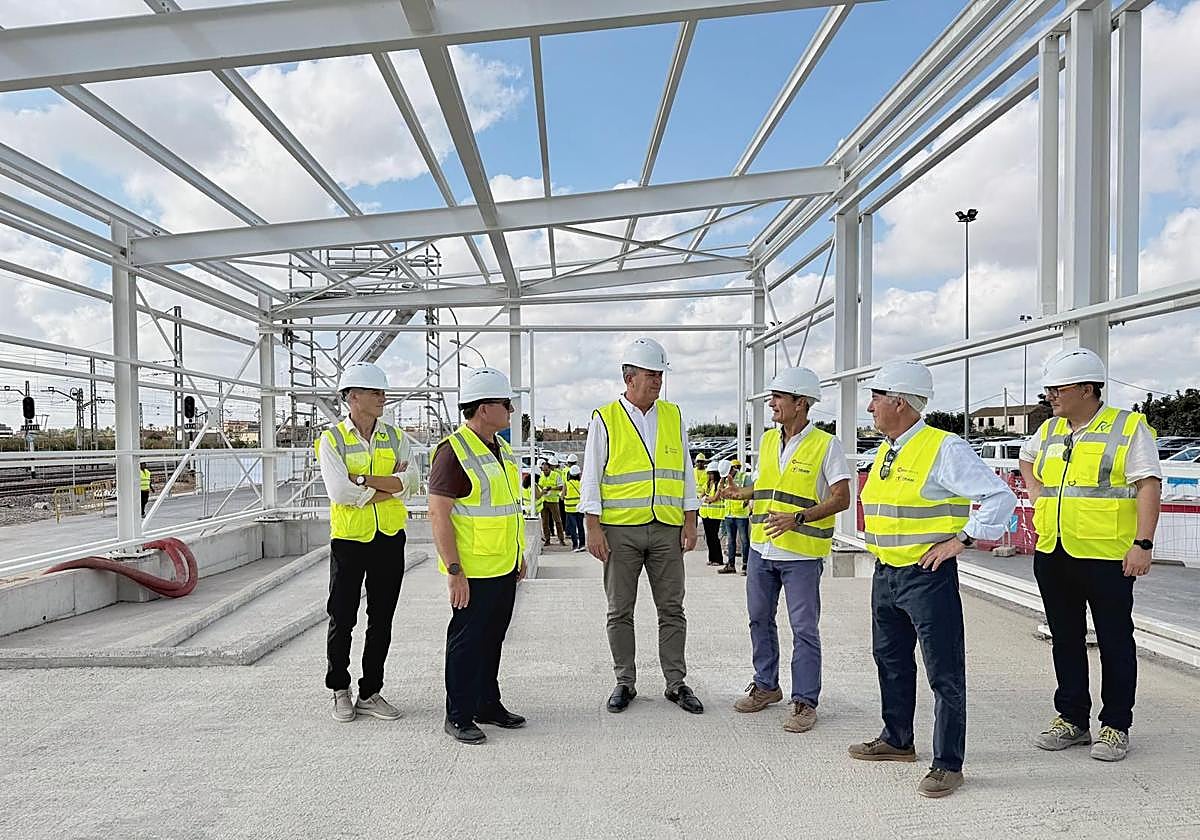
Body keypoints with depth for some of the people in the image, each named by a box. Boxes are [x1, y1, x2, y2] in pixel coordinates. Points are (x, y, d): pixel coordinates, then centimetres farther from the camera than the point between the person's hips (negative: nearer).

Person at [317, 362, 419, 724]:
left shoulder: (396, 437, 4)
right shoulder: (331, 439, -6)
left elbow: (410, 481, -11)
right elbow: (339, 492, -19)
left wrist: (362, 480, -19)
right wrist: (390, 486, -14)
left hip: (390, 539, 3)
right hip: (349, 539, -3)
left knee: (381, 622, 10)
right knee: (342, 619, 8)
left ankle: (370, 693, 24)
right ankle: (339, 689, 29)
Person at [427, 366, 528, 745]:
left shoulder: (501, 448, 12)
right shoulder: (453, 451, -16)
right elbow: (438, 514, -20)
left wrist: (519, 554, 21)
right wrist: (454, 571, -22)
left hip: (504, 567, 8)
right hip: (473, 571, -8)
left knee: (493, 638, 17)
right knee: (467, 641, 3)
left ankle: (488, 704, 31)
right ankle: (458, 716, 17)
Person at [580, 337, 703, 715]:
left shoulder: (673, 416, 8)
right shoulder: (605, 419, -1)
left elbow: (685, 472, 11)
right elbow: (591, 477, -1)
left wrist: (690, 522, 5)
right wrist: (593, 528, -7)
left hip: (667, 529, 3)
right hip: (619, 531, -2)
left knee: (672, 609, 8)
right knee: (620, 612, 7)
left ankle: (676, 683, 21)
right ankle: (625, 683, 22)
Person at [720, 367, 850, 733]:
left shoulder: (826, 445, -10)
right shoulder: (767, 440, 10)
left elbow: (841, 498, -12)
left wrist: (798, 518, -23)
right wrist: (744, 492, 4)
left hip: (801, 554, -7)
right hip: (762, 548, 7)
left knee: (804, 629, 2)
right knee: (759, 619, 16)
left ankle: (804, 701, 15)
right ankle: (766, 685, 32)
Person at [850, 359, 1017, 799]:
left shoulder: (944, 449, -15)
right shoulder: (885, 450, 11)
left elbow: (1000, 496, -17)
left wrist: (962, 539, -18)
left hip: (927, 575, -9)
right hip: (885, 572, 9)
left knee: (944, 672, 1)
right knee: (891, 659, 20)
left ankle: (947, 764, 12)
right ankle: (897, 740, 36)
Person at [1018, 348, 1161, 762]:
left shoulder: (1129, 428, -5)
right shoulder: (1049, 431, 12)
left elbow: (1149, 486, -11)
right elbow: (1026, 458, 33)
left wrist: (1143, 544, -19)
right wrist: (1036, 492, 15)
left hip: (1107, 556, -6)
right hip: (1052, 555, 6)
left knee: (1114, 641, 6)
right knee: (1066, 639, 13)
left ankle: (1116, 726, 19)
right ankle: (1072, 719, 25)